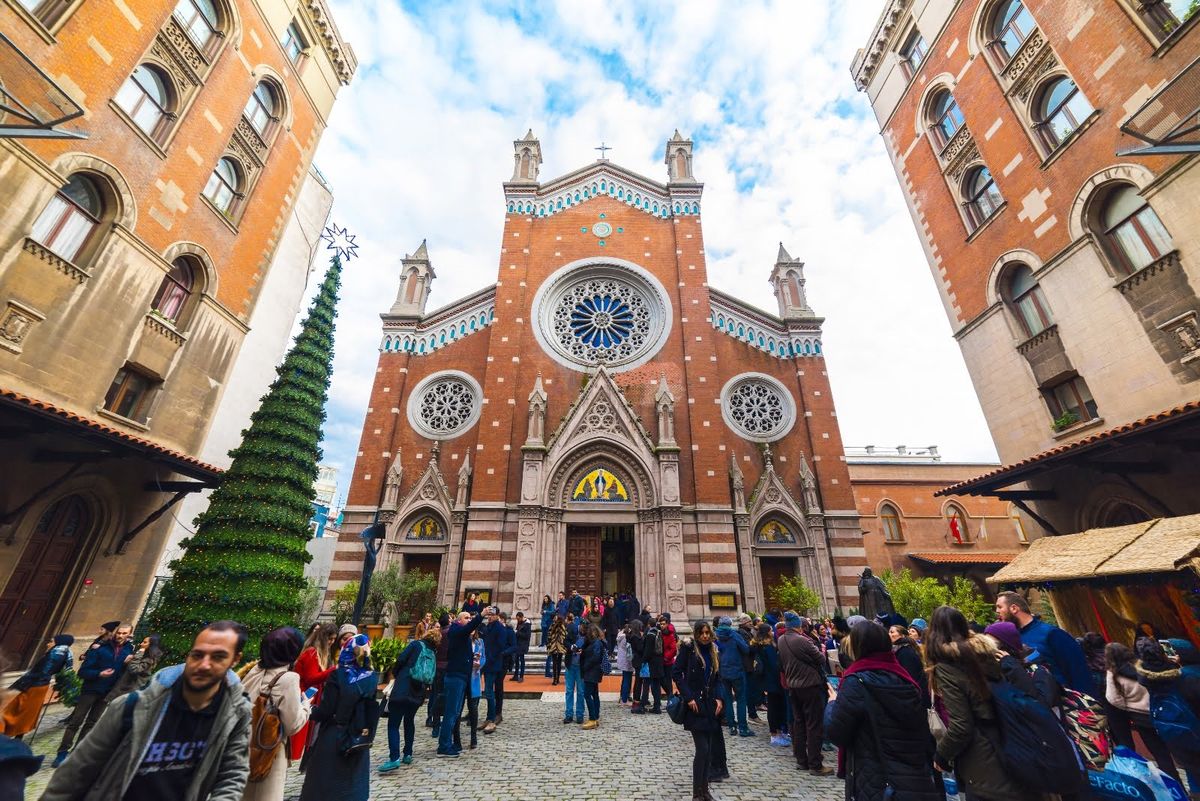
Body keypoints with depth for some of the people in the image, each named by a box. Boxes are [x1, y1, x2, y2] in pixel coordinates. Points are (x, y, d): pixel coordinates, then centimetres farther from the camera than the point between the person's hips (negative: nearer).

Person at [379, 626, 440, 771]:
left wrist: (394, 674, 8)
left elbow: (401, 659, -9)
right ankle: (408, 755, 25)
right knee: (409, 721, 24)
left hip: (402, 689, -5)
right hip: (418, 693, 5)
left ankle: (394, 758, -12)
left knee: (393, 724, -1)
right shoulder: (434, 654, 11)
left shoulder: (416, 644, -3)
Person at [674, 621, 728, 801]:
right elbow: (677, 674, -10)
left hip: (710, 705, 5)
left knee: (708, 748, 8)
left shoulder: (714, 652, 10)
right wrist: (688, 697, -15)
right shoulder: (688, 649, -8)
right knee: (702, 749, -7)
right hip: (694, 705, -5)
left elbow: (717, 679, 14)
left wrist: (719, 698, -1)